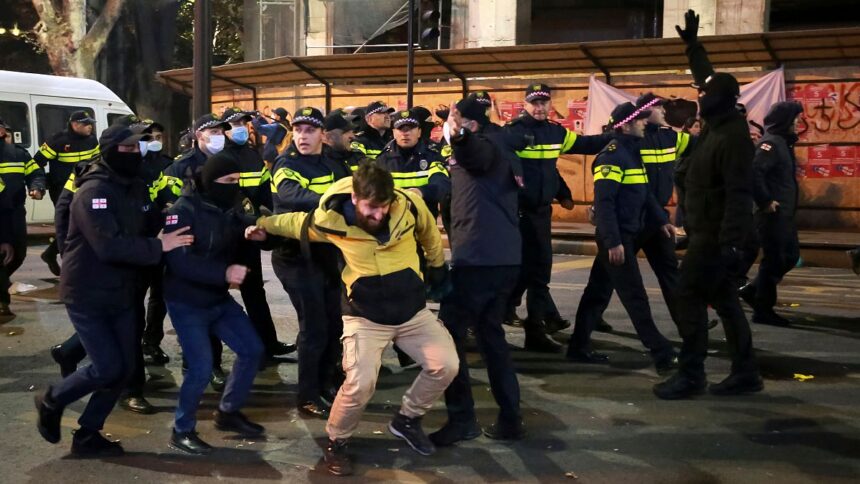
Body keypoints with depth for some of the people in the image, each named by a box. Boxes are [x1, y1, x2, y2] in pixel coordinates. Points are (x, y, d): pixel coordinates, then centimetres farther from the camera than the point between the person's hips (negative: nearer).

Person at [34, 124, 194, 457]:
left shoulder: (136, 188, 6)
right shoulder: (93, 192, -21)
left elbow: (149, 228, 12)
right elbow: (110, 246, -31)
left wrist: (169, 235, -7)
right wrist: (158, 247, -28)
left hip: (121, 293, 8)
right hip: (87, 295, -8)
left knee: (124, 368, 6)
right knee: (108, 368, -7)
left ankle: (87, 436, 21)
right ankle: (52, 401, 21)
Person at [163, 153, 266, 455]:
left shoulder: (231, 208, 2)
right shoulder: (184, 211, -20)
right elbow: (179, 262, -30)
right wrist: (224, 273, -37)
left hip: (220, 299, 7)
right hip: (187, 304, -7)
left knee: (252, 350, 7)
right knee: (201, 369, -11)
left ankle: (228, 413, 27)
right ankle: (182, 431, 11)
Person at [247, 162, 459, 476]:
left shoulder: (410, 205, -15)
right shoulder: (332, 220, -18)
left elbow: (429, 234, 8)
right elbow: (298, 222, 6)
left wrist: (437, 266, 21)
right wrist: (263, 225, 6)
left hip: (413, 311, 3)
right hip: (365, 317, -3)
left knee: (446, 366, -7)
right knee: (360, 384, -18)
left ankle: (407, 420, 19)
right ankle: (336, 443, 10)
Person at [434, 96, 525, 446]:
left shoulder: (489, 142, -5)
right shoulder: (502, 151, 23)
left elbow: (478, 155, -30)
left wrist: (460, 136, -50)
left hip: (479, 255, -10)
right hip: (504, 255, 10)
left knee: (448, 332, -3)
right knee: (490, 332, 17)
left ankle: (461, 418, -2)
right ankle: (510, 418, 16)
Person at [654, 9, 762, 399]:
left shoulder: (733, 136, -19)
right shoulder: (718, 126, 8)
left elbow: (739, 194, -25)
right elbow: (709, 78, 26)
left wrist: (730, 243, -28)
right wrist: (692, 44, 32)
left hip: (714, 234, -10)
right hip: (708, 232, 10)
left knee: (689, 297, -7)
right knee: (723, 299, 11)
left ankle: (690, 375, 0)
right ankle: (745, 373, 17)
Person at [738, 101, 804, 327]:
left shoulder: (783, 142, 14)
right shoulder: (771, 142, -16)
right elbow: (754, 171, -29)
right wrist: (765, 201, -23)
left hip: (784, 213, 10)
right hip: (773, 213, -10)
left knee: (790, 256, 16)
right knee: (774, 260, -3)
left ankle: (752, 290, 24)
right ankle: (763, 310, 8)